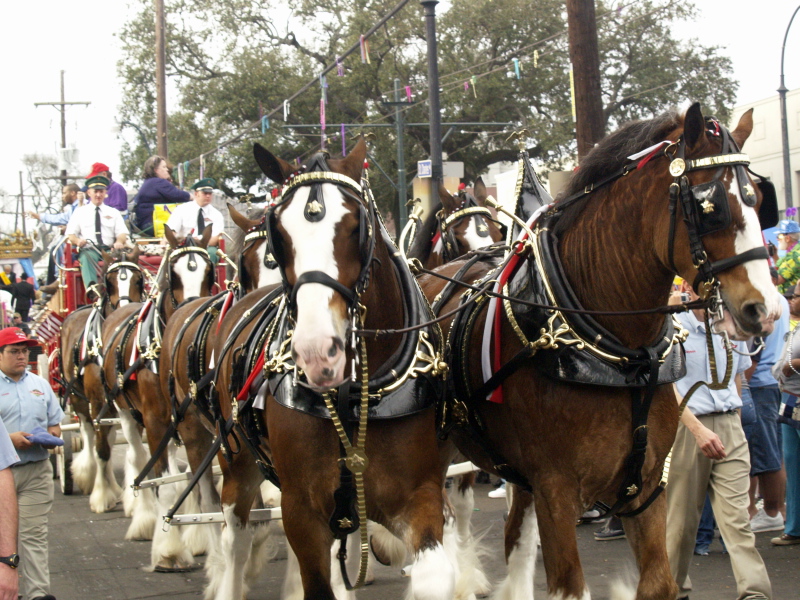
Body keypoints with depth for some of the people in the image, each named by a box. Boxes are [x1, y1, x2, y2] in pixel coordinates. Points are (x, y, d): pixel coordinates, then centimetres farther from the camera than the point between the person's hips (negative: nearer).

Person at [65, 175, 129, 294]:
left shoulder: (114, 212, 24)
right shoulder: (80, 212, 22)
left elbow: (122, 233, 12)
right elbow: (70, 234, 14)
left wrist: (119, 242, -14)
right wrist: (77, 241, -12)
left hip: (109, 249, 1)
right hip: (88, 249, -1)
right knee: (87, 258, -39)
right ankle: (91, 287, -63)